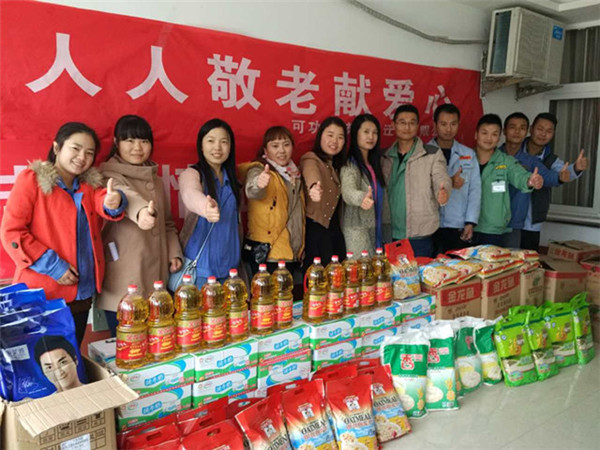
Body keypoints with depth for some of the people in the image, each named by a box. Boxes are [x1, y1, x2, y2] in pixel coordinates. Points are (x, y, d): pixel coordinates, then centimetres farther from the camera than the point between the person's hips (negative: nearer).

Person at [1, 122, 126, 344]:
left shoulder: (90, 184, 10)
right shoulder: (31, 179, -5)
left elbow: (103, 203, -11)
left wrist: (114, 202, -35)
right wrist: (52, 266, -15)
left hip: (82, 295, 5)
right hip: (41, 294, -5)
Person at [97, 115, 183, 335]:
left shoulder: (156, 179, 15)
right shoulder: (109, 175, -6)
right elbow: (125, 195, -30)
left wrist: (174, 252, 6)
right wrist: (141, 210, -51)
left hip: (155, 272, 6)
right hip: (123, 278, -6)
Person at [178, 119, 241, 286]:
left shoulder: (230, 176, 8)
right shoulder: (191, 174, -11)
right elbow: (191, 195, -36)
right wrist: (206, 207, -56)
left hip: (229, 260, 5)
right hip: (200, 262, -5)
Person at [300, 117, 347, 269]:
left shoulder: (336, 164, 15)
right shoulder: (311, 159, -10)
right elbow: (312, 175, -34)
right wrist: (314, 187, -55)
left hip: (333, 228, 8)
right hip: (315, 228, -8)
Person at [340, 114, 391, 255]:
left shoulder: (374, 164, 14)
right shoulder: (349, 165, -9)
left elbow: (383, 198, 16)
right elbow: (348, 191, -28)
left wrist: (386, 233, 11)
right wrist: (361, 198, -50)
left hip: (376, 231, 7)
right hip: (357, 232, -7)